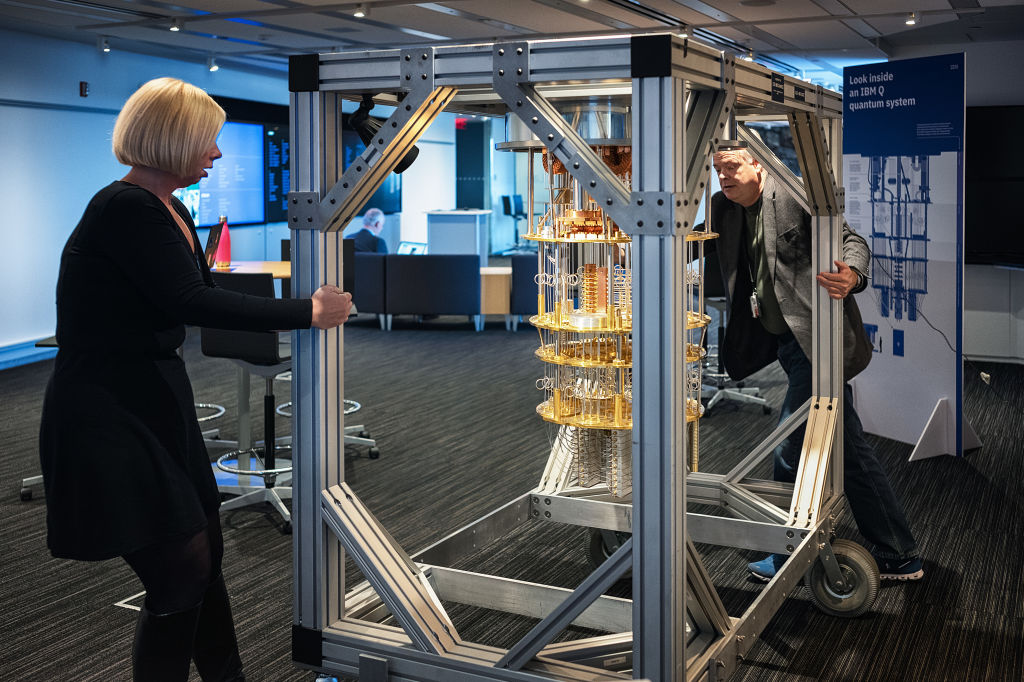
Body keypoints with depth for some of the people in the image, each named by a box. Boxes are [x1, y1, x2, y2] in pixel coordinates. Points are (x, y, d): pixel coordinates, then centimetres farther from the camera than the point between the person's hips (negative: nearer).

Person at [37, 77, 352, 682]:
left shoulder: (171, 212, 10)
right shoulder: (124, 208, -19)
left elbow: (205, 295, 15)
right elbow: (191, 303, -26)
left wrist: (309, 306, 13)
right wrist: (306, 313, -21)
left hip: (158, 400, 9)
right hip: (109, 412, -9)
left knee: (206, 552, 15)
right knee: (183, 570, -6)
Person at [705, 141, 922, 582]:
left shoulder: (795, 195, -10)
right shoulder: (725, 209, 12)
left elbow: (851, 241, -16)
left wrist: (850, 276, -35)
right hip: (788, 343, 8)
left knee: (789, 450, -3)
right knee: (848, 450, 12)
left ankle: (790, 559, 15)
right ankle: (898, 558, 22)